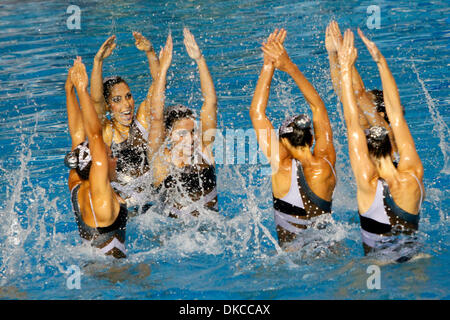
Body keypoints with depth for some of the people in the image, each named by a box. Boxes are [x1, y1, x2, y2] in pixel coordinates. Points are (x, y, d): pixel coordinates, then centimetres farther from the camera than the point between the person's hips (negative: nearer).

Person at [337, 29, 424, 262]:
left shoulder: (369, 186, -27)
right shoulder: (414, 177, -17)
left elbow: (352, 122, -27)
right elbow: (396, 113, -14)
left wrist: (346, 70, -24)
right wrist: (381, 62, -12)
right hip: (414, 260, 5)